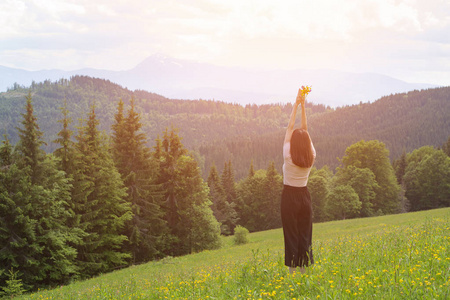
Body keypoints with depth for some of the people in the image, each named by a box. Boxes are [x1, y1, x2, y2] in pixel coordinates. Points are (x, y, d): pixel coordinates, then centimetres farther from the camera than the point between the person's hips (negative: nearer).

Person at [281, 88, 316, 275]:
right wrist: (303, 106, 3)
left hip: (290, 196, -3)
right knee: (305, 232, 9)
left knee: (291, 233, 1)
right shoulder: (311, 157, -6)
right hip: (304, 196, 3)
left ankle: (292, 267, 1)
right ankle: (304, 266, 11)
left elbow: (290, 127, -8)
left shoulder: (288, 156, -15)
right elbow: (305, 130, 1)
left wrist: (296, 105, -4)